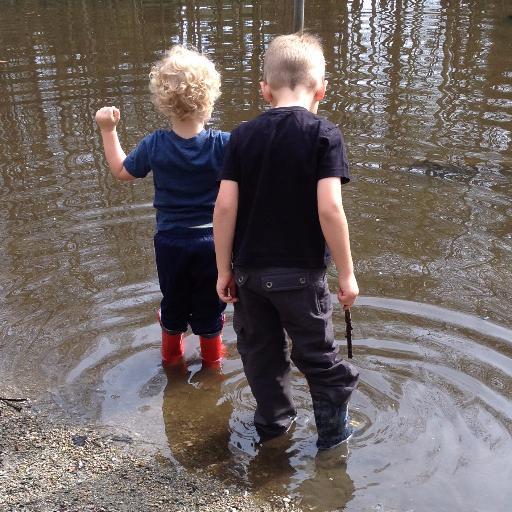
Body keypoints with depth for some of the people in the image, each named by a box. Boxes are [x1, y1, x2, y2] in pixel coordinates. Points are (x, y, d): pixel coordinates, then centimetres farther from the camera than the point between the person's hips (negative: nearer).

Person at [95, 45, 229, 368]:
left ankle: (172, 353, 42)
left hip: (170, 241, 2)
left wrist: (108, 130, 11)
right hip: (212, 241, -1)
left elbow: (122, 172, 3)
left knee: (173, 302, 22)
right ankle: (212, 355, 36)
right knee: (209, 304, 17)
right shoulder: (223, 144, -19)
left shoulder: (154, 146, -12)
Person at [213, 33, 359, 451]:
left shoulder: (242, 136, -2)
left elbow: (225, 206, -6)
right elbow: (329, 208, -19)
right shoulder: (324, 134, -11)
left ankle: (273, 421, 37)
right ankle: (333, 429, 30)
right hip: (301, 272, -3)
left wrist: (224, 269, 3)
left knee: (260, 350, 20)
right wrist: (347, 273, -9)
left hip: (249, 270, 3)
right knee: (317, 354, 15)